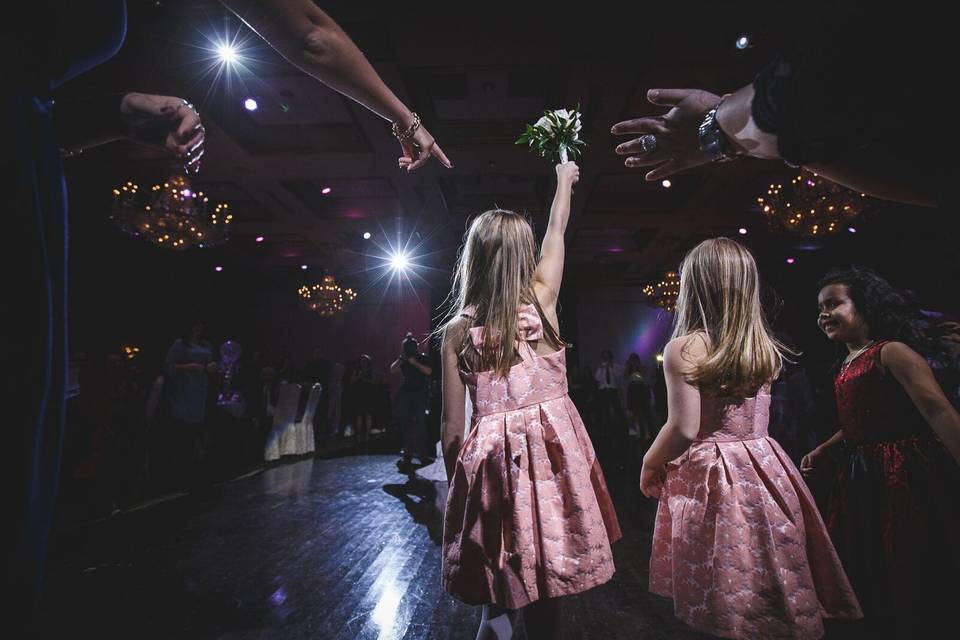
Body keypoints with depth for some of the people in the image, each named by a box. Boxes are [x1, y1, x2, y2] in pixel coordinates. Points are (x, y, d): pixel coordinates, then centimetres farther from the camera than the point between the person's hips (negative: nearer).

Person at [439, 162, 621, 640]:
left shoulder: (456, 329, -4)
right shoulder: (540, 300, -3)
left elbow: (451, 422, -1)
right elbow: (557, 230, 15)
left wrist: (455, 482, 14)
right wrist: (564, 177, 33)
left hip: (490, 458, 0)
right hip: (551, 450, 1)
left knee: (499, 594, 21)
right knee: (543, 592, 13)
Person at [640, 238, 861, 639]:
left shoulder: (684, 348, -17)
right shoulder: (765, 348, 3)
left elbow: (684, 429, -18)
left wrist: (649, 463, -4)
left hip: (708, 475, -6)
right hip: (763, 466, 6)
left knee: (725, 604, 9)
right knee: (774, 579, 21)